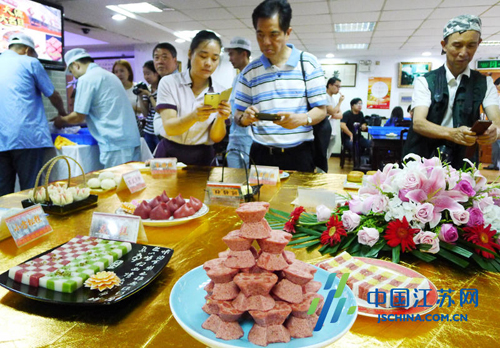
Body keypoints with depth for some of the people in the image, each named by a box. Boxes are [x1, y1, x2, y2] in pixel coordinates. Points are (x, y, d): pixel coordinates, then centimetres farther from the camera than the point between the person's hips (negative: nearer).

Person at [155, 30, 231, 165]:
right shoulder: (169, 82, -2)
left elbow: (216, 138, -1)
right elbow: (169, 128, -12)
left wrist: (221, 118, -21)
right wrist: (194, 117, -30)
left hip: (202, 159, 1)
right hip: (169, 154, -1)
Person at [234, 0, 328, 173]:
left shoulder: (308, 63, 0)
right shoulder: (249, 71, 5)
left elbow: (321, 111, -1)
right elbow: (239, 116, 8)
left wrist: (301, 119, -23)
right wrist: (245, 118, -16)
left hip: (299, 153, -1)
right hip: (262, 154, 2)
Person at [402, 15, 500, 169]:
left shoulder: (485, 83, 10)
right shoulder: (425, 82, 2)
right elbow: (418, 123, -12)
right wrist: (452, 133, -30)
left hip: (462, 166, 2)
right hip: (422, 161, -2)